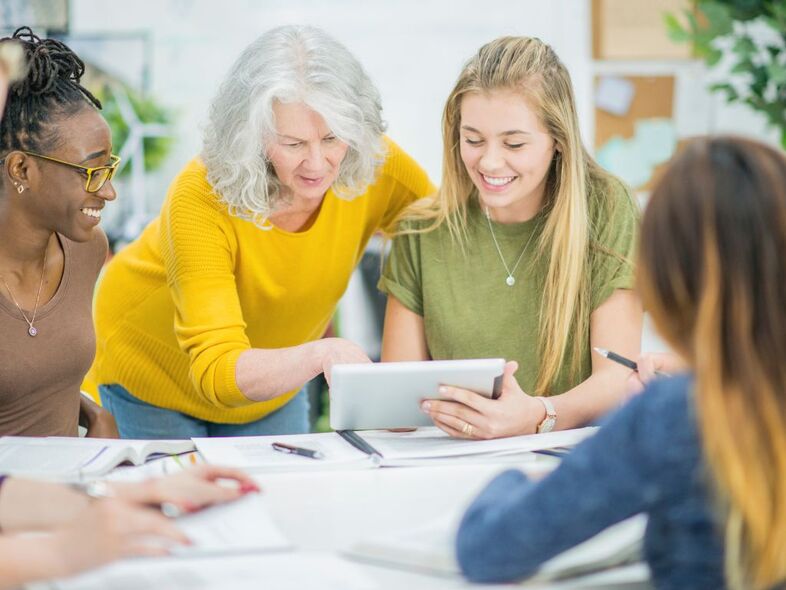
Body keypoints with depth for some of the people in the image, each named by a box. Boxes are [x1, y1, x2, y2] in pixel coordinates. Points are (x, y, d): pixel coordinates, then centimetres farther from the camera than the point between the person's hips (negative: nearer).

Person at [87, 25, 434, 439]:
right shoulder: (201, 199, -36)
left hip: (272, 385, 4)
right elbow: (218, 371, -41)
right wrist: (321, 354, -60)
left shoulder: (379, 168, -25)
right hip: (151, 378, -3)